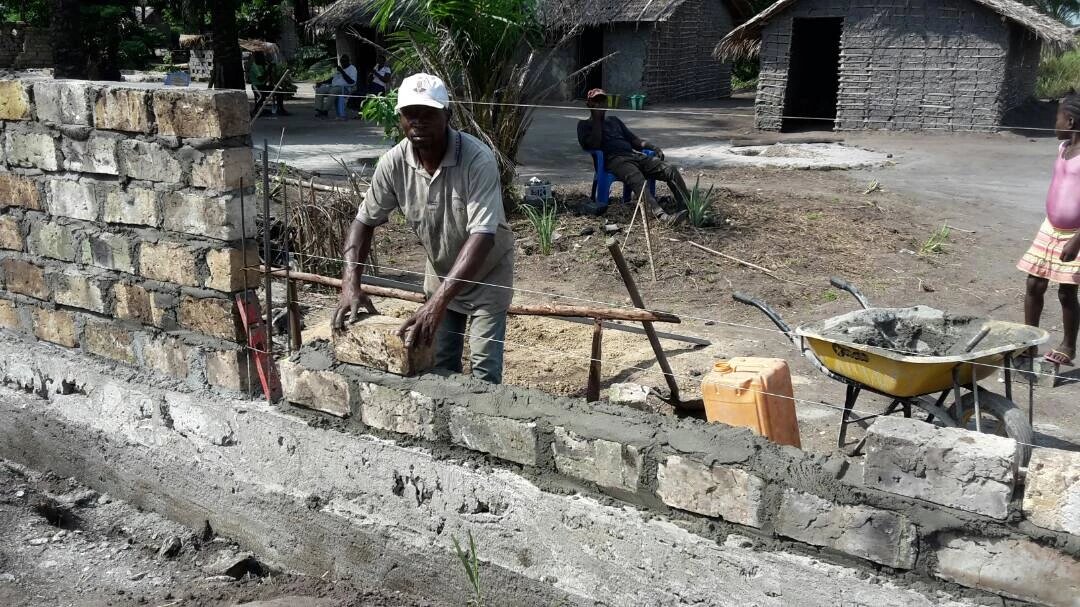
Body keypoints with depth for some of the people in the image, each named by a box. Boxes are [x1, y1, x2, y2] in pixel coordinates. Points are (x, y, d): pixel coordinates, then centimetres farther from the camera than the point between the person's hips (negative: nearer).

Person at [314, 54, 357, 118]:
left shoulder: (352, 68, -1)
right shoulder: (339, 68, 24)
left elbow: (351, 82, -15)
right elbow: (333, 78, 31)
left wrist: (342, 72, -18)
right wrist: (322, 82, 18)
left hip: (345, 88, -8)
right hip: (333, 86, 8)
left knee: (333, 91, -38)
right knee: (319, 90, -13)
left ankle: (325, 111, -35)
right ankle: (318, 110, -20)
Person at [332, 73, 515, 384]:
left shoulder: (477, 159, -33)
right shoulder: (393, 162, -18)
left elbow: (482, 236, -39)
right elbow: (365, 221, -8)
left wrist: (437, 302, -47)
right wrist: (351, 284, -23)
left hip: (486, 273, -4)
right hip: (440, 272, 4)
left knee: (485, 370, -2)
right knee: (439, 365, 12)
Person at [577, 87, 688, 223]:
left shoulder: (613, 120, 34)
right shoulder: (584, 124, 17)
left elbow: (634, 139, 30)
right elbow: (594, 145, -2)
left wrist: (653, 147, 13)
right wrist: (597, 119, 2)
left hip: (634, 155, 7)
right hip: (614, 159, -7)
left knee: (671, 170, -18)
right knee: (638, 180, -39)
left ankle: (688, 207, -30)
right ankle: (661, 216, -57)